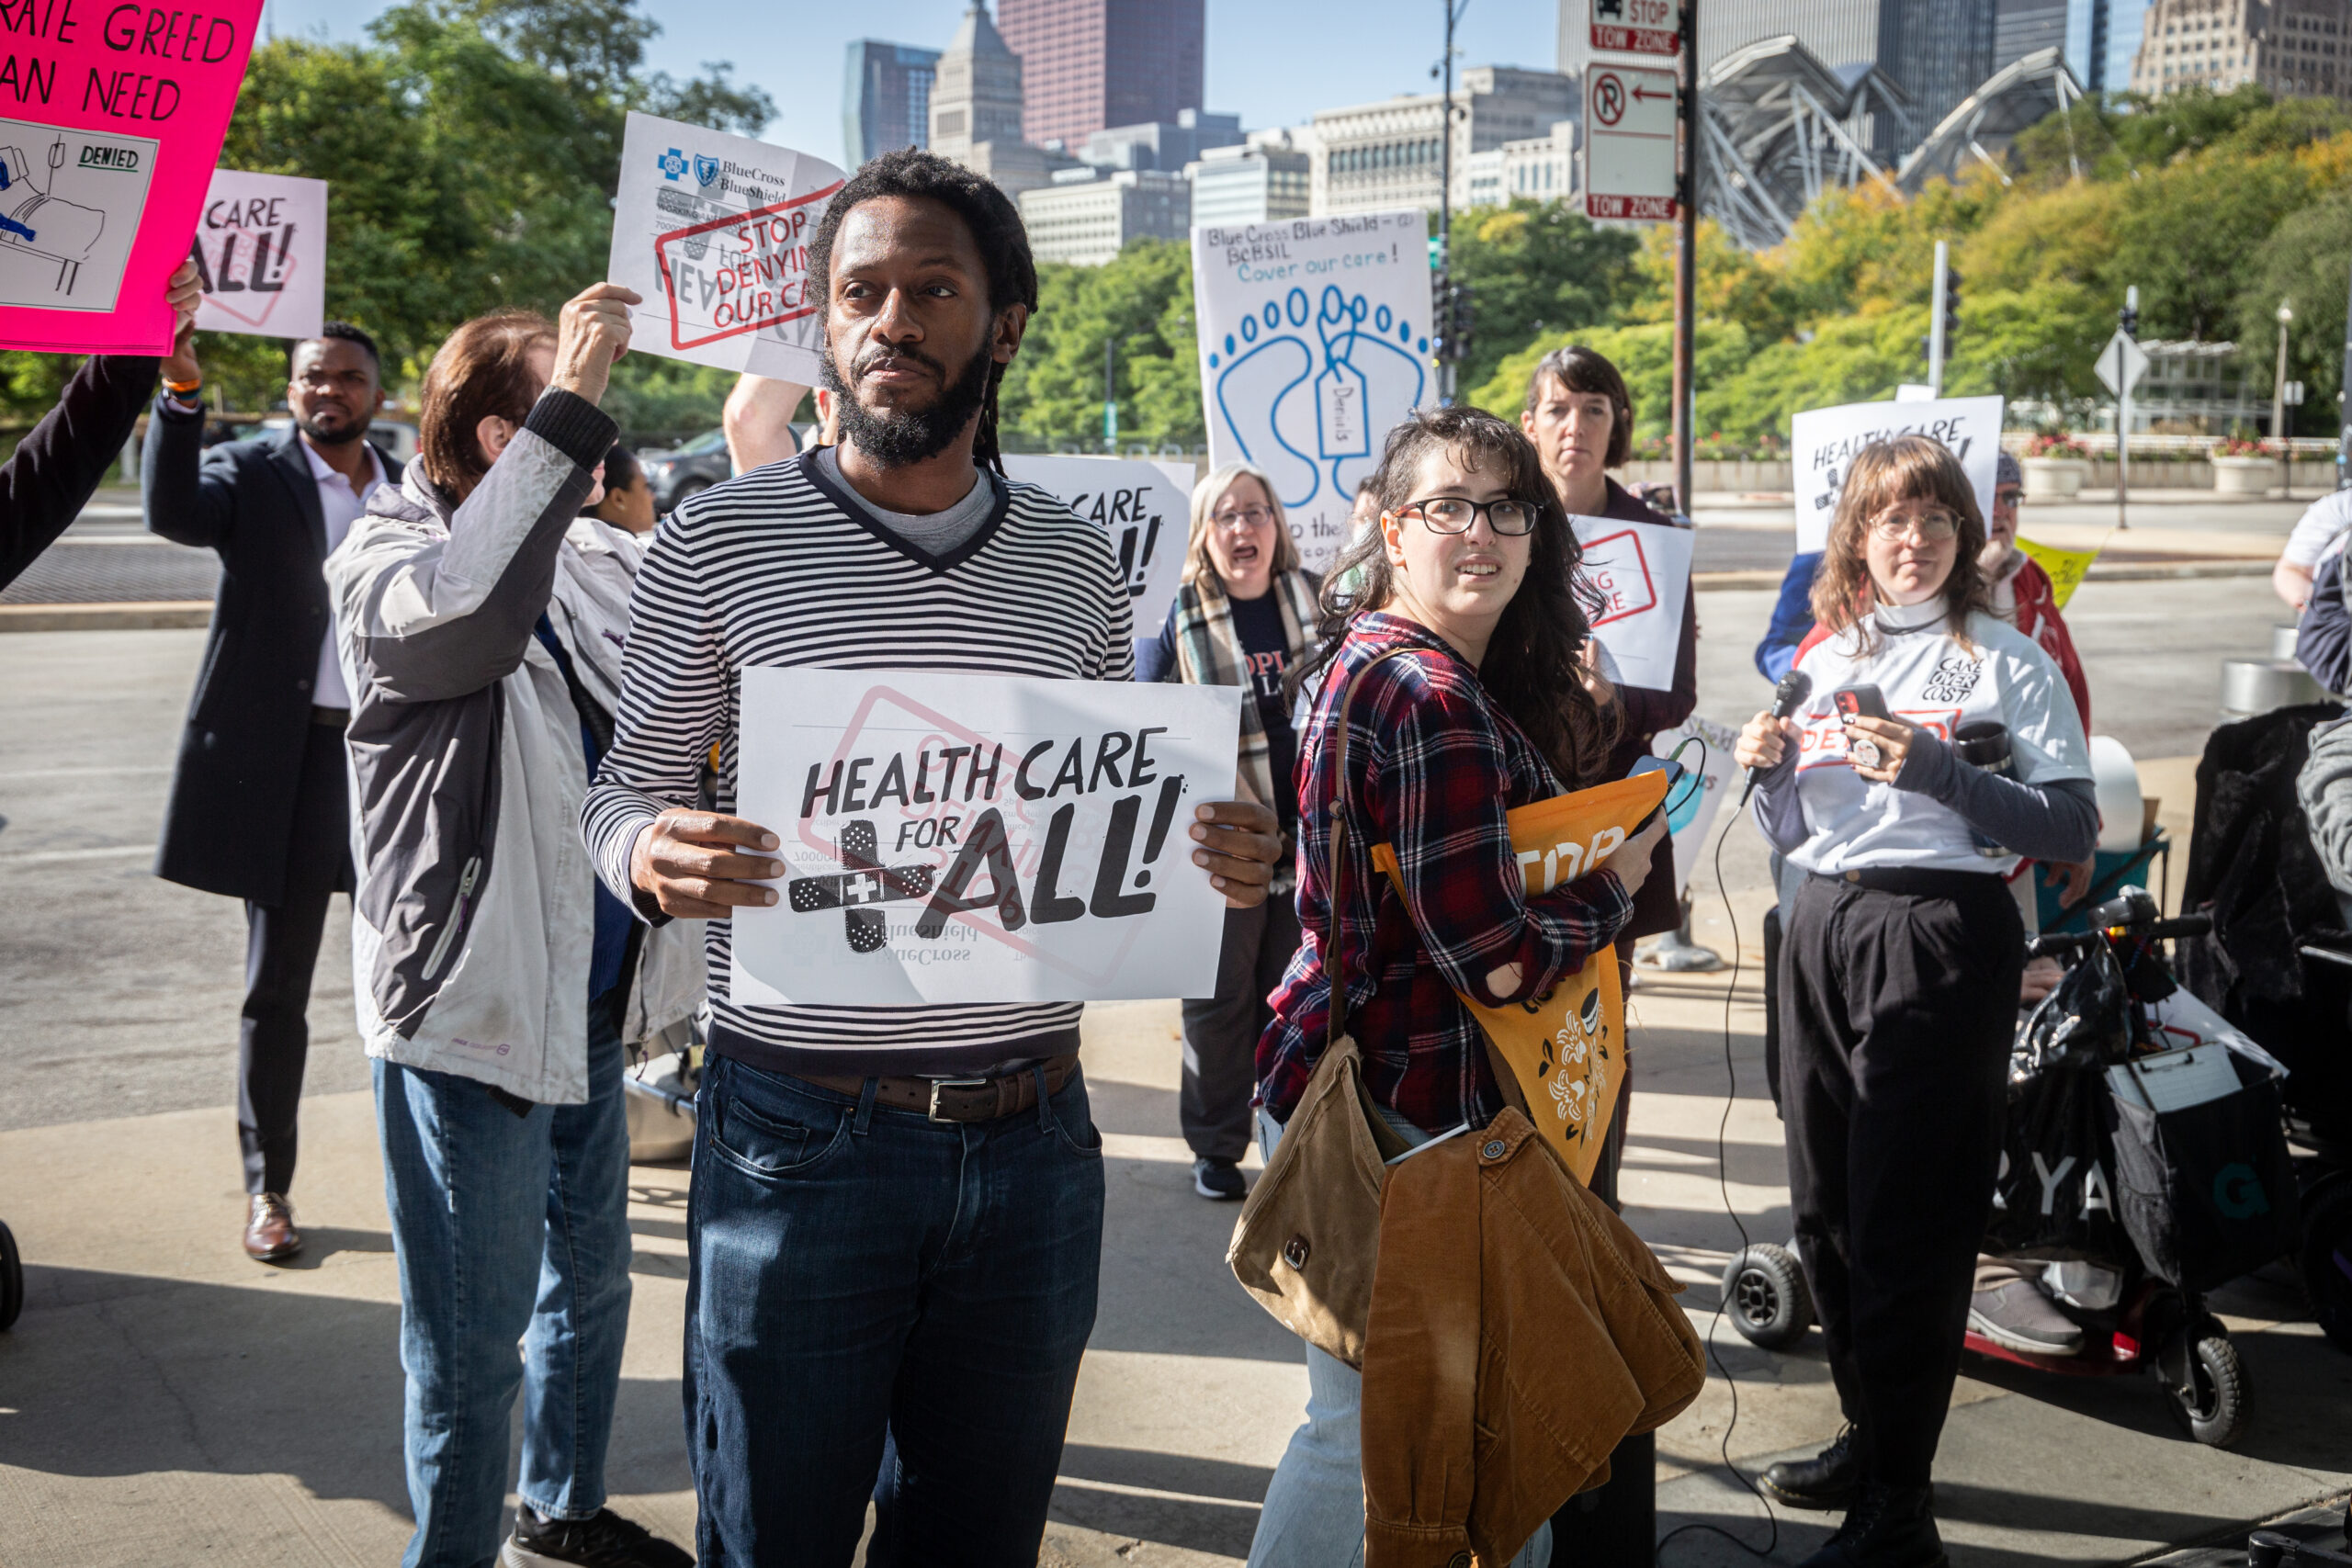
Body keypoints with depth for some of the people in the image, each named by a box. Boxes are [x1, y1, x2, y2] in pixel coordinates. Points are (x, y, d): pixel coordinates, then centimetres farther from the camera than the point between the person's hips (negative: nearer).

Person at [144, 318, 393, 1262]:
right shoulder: (251, 473, -1)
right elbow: (174, 511, -23)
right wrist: (181, 390, -34)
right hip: (285, 758, -3)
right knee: (277, 984, 4)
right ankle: (268, 1189, 16)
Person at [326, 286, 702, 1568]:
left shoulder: (580, 560, 9)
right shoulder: (387, 564, -13)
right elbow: (467, 610, -36)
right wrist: (569, 406, -35)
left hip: (591, 1001, 8)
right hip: (470, 1007, -8)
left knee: (590, 1281, 23)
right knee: (473, 1343, 3)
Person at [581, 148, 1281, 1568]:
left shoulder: (1077, 564, 7)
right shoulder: (721, 542, -3)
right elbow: (629, 786, 3)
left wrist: (1216, 861, -6)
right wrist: (653, 854, -20)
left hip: (1031, 1136, 3)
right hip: (801, 1134, -3)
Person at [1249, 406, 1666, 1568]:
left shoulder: (1370, 657, 10)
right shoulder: (1437, 700, -22)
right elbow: (1498, 962, -24)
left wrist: (1585, 707, 13)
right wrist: (1618, 884, -6)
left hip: (1342, 1069, 10)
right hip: (1394, 1116, -10)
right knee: (1366, 1416, 1)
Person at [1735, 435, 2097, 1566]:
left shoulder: (2006, 660, -1)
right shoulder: (1823, 659, 14)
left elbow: (2073, 826, -10)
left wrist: (1935, 772, -20)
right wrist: (1769, 769, -1)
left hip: (1941, 933, -6)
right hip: (1822, 926, 6)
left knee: (1902, 1225, -6)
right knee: (1825, 1210, 11)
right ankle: (1867, 1438, 29)